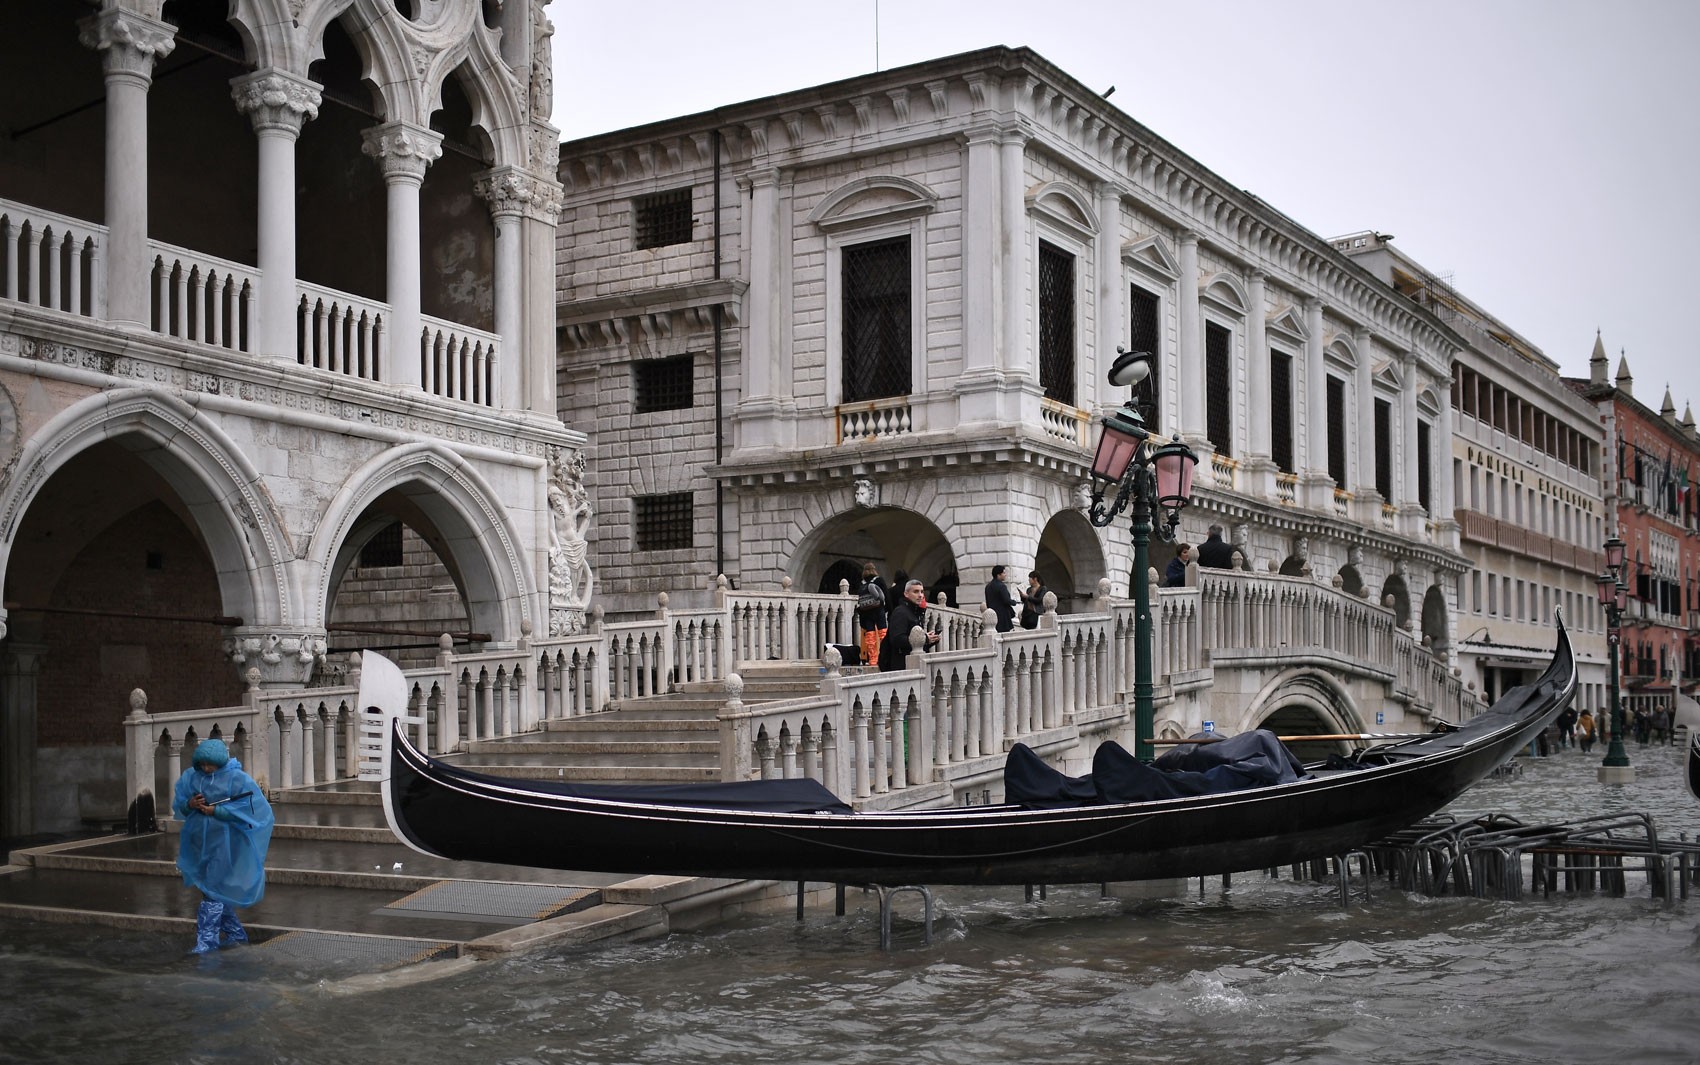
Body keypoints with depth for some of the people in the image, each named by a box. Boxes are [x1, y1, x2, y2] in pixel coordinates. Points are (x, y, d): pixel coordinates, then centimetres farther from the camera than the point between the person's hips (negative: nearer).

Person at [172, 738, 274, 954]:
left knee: (213, 890, -8)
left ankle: (207, 938, -2)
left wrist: (216, 811, -20)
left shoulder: (237, 779, -11)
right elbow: (178, 805, 8)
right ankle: (235, 933, 29)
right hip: (200, 841, 6)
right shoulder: (190, 777, 3)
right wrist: (189, 804, -16)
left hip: (224, 842, -6)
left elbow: (248, 807, -15)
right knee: (218, 890, 15)